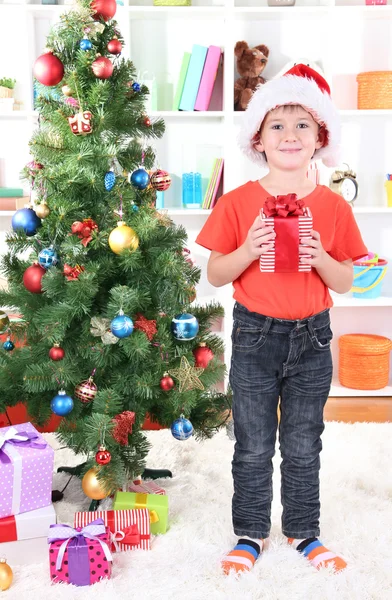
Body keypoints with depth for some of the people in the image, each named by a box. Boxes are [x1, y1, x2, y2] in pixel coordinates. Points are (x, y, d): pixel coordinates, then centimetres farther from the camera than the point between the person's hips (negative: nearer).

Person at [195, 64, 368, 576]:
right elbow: (215, 275, -3)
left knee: (303, 446, 14)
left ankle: (303, 531, 33)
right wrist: (248, 252, -21)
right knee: (253, 447, 11)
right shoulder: (238, 203, -6)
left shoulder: (333, 206, -2)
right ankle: (251, 533, 30)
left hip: (312, 339, 1)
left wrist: (322, 259, -18)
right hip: (255, 336, -1)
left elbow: (345, 283, 2)